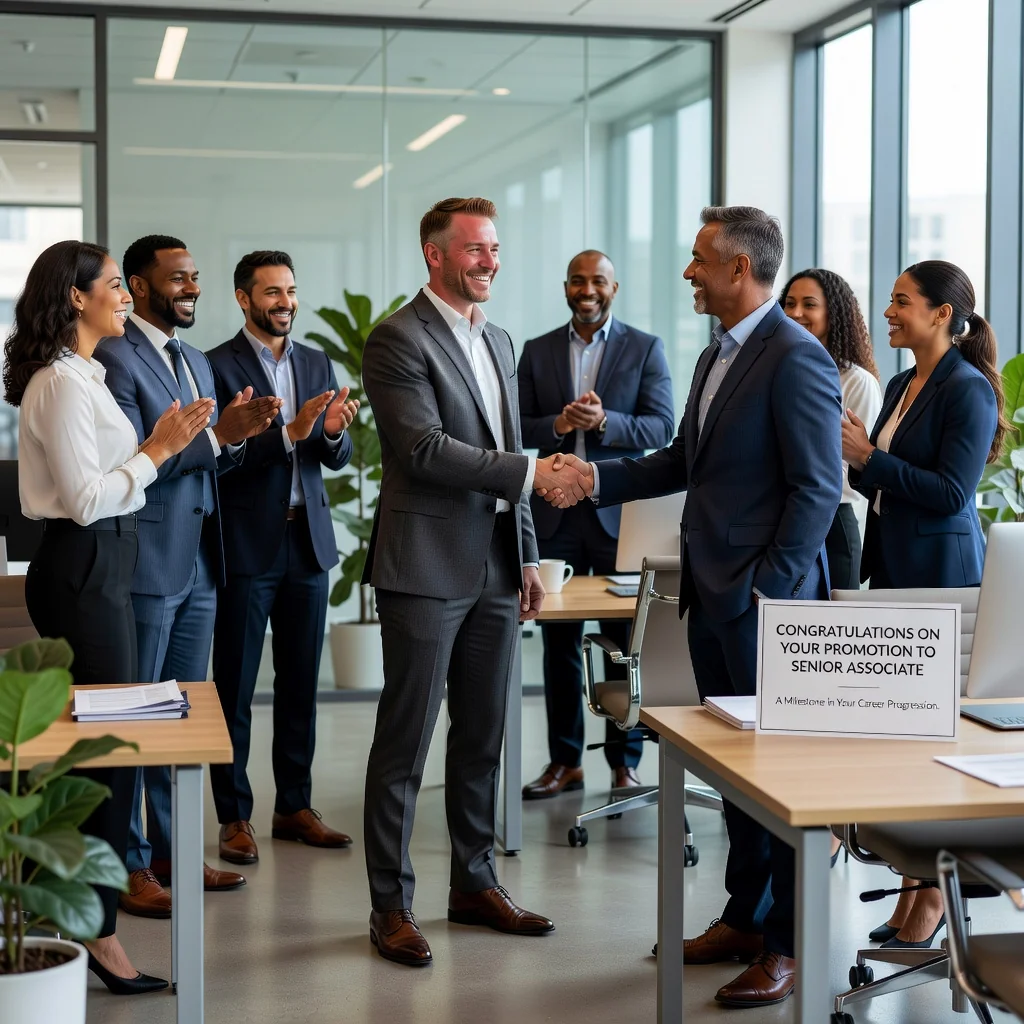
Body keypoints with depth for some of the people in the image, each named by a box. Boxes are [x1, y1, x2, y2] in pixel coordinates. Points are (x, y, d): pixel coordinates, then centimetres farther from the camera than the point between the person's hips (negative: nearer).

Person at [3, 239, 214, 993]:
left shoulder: (80, 376, 15)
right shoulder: (63, 382, -15)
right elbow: (85, 498, -20)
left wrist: (159, 444, 7)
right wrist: (159, 450, -14)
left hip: (100, 568, 10)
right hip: (83, 571, -10)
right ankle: (96, 931, 3)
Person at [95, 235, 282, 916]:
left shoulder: (194, 360, 16)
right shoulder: (115, 358, -11)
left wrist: (237, 435, -2)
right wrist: (217, 433, -24)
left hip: (198, 565, 9)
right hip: (145, 567, -9)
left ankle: (169, 851, 24)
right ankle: (128, 866, 8)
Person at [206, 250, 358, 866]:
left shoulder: (317, 364, 12)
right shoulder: (219, 366, -6)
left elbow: (338, 458, 9)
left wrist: (335, 432, -13)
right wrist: (288, 432, -24)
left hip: (307, 541, 5)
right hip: (246, 545, -5)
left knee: (301, 683, 10)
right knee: (235, 688, 2)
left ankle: (295, 807, 20)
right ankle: (235, 817, 10)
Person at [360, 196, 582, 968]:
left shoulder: (499, 343, 17)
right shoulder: (399, 340, -9)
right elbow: (425, 450, -19)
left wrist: (528, 556, 16)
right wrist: (532, 470, -22)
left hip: (495, 569, 8)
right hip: (427, 567, -8)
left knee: (483, 734, 14)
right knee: (406, 739, 0)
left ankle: (475, 882, 26)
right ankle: (391, 903, 9)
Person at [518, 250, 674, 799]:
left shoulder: (645, 348, 4)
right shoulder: (536, 352, 10)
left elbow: (662, 427, -5)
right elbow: (517, 427, 5)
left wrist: (605, 421, -21)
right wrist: (557, 424, -15)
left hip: (619, 512, -2)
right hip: (556, 512, 2)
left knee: (625, 641, 2)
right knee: (558, 641, 7)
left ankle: (625, 761, 13)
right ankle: (565, 761, 17)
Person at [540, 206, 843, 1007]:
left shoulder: (797, 359, -14)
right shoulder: (719, 355, 15)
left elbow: (817, 488, -17)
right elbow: (685, 461, 19)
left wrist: (773, 591, -20)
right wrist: (596, 477, 8)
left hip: (764, 597, -9)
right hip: (711, 592, 9)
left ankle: (787, 947, 10)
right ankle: (745, 917, 28)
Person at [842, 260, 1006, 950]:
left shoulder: (968, 390, -12)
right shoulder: (902, 386, 13)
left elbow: (951, 493, -19)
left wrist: (869, 456, -19)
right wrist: (854, 459, 2)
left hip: (941, 578, -8)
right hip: (894, 570, 8)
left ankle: (933, 899, 8)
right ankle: (912, 889, 19)